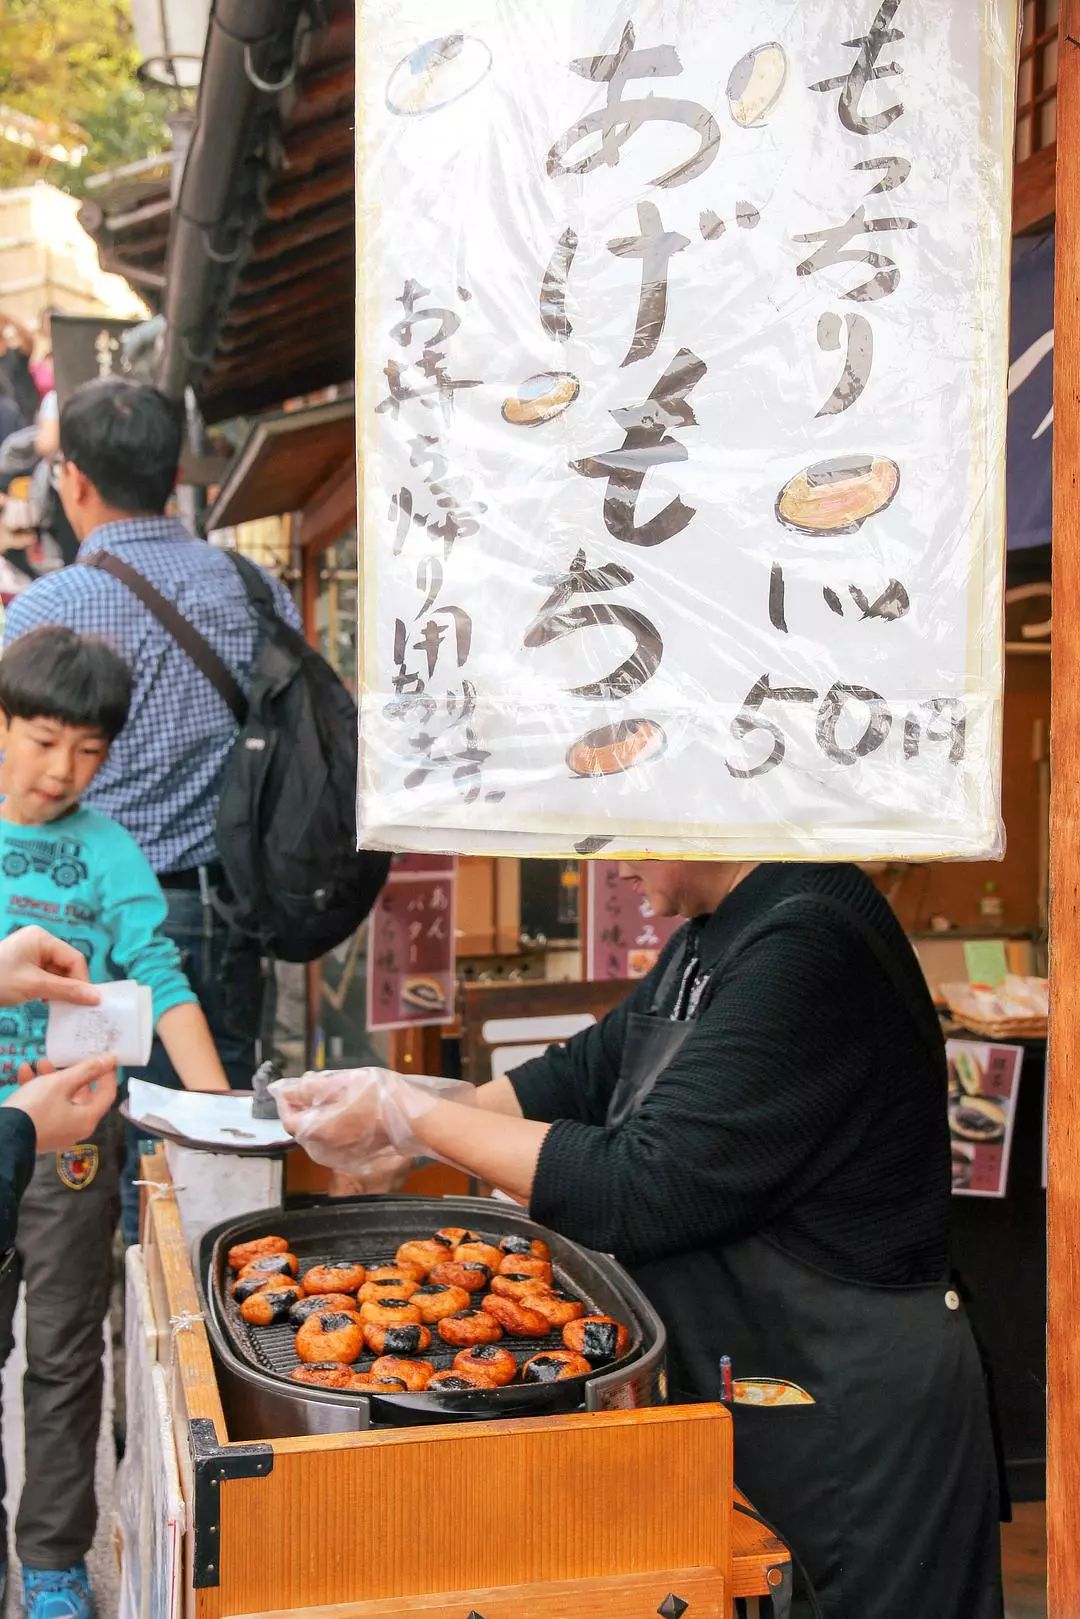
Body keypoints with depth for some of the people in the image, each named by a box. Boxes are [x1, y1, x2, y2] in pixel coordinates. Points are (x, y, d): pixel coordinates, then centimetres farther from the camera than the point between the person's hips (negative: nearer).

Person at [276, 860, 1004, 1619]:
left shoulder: (808, 945, -27)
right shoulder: (716, 934, 5)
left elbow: (646, 1190, -27)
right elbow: (588, 1075, 10)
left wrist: (411, 1116, -19)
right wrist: (396, 1108, -2)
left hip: (853, 1411, -9)